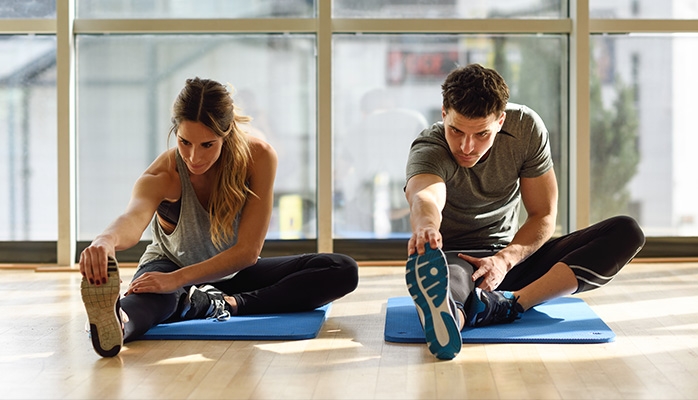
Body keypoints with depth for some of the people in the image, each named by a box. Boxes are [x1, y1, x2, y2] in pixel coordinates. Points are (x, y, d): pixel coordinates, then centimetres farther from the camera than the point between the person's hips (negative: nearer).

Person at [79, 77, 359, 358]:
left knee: (344, 271, -19)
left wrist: (177, 279, -42)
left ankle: (227, 304, -32)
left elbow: (248, 250, -29)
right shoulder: (163, 175, -28)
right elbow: (134, 217, -52)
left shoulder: (259, 158, -25)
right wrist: (107, 240, -78)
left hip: (232, 272, 3)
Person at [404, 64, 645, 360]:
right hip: (453, 257, -4)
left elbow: (544, 215, -6)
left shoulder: (526, 128, -10)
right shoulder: (429, 149, -21)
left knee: (627, 232, -17)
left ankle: (509, 304, -39)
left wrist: (505, 259, -25)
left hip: (512, 256, 5)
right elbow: (425, 196, -46)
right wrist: (425, 226, -71)